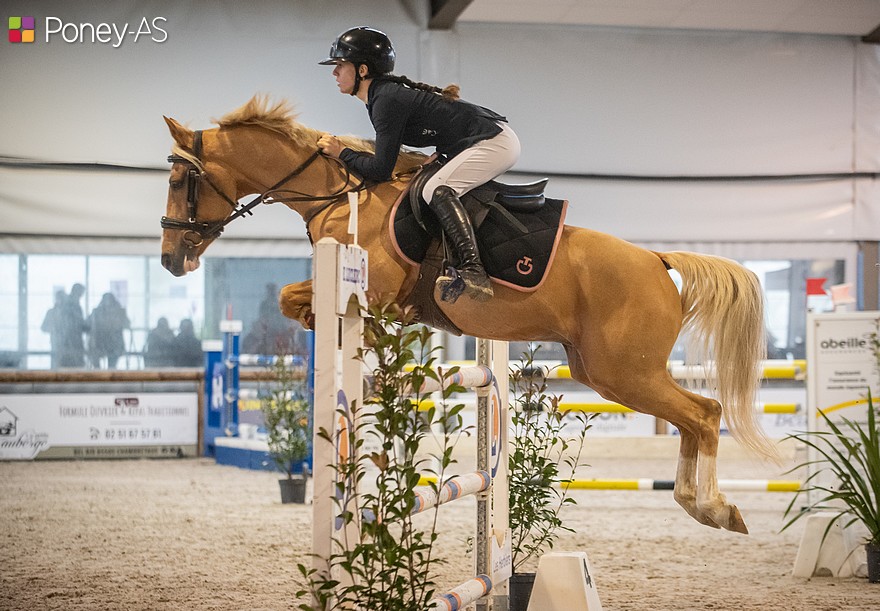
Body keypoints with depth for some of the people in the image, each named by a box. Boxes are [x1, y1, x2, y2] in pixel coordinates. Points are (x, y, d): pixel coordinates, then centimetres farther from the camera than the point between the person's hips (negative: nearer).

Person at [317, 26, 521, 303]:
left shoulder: (387, 100, -19)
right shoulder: (386, 92, 11)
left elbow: (381, 169, -21)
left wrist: (341, 153, -9)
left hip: (493, 142, -11)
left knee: (436, 189, -26)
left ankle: (474, 270, -38)